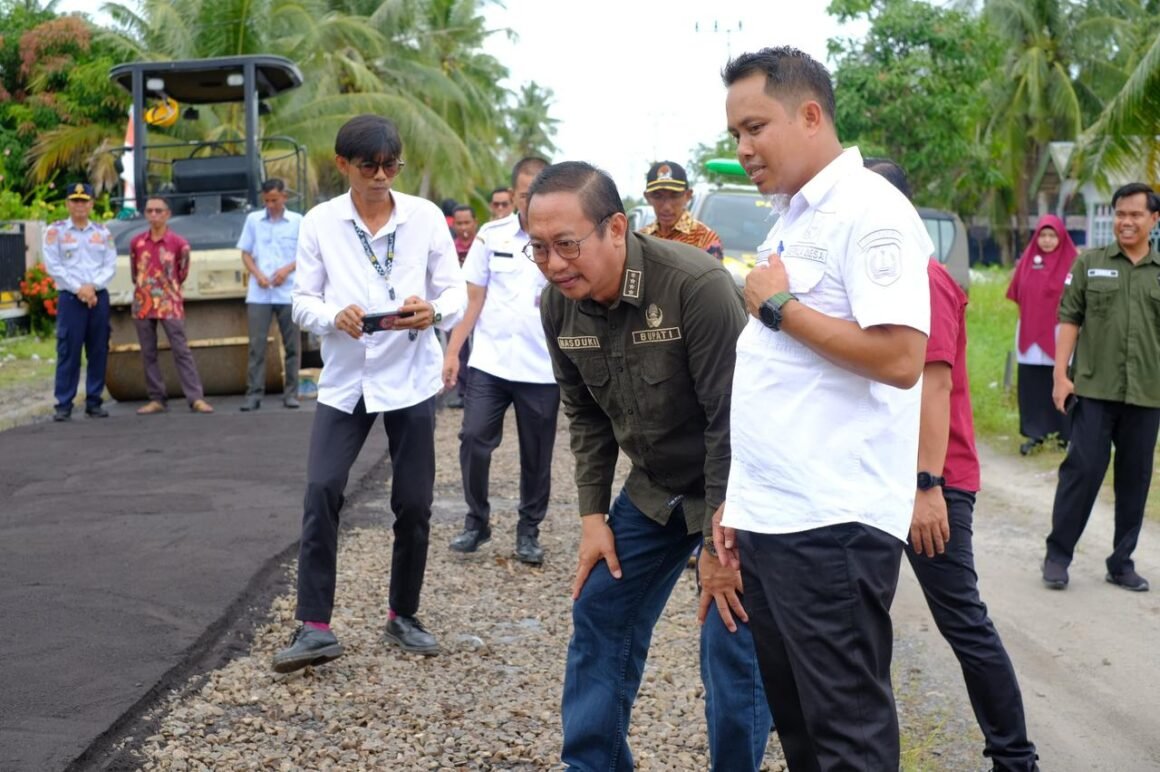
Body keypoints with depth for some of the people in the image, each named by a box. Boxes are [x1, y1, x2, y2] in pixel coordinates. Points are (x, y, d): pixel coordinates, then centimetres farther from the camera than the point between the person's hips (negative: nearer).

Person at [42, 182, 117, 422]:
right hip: (70, 297, -3)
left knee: (99, 352, 4)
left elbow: (110, 265, 5)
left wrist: (92, 286, -11)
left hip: (99, 297, 3)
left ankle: (94, 402, 11)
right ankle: (63, 405, -2)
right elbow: (53, 266, -4)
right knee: (68, 352, -6)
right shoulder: (55, 231, 3)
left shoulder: (103, 232, 11)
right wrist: (78, 288, -11)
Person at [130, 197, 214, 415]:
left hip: (169, 304, -3)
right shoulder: (136, 242, 5)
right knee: (148, 354, 5)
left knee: (181, 351, -6)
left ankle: (196, 398, -8)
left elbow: (182, 274, 7)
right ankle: (157, 399, 11)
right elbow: (134, 272, 16)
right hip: (142, 304, 3)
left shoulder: (179, 243, -3)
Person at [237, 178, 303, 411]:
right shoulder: (253, 220, 8)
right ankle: (254, 394, -1)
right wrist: (257, 274, -8)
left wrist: (287, 269, -11)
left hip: (289, 293, 0)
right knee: (256, 344, -3)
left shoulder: (298, 221, 4)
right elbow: (246, 253, 9)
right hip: (259, 294, 1)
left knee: (291, 346, 3)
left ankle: (291, 393, 9)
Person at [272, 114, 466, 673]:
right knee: (321, 491, -14)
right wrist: (334, 316, -22)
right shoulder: (319, 222, -2)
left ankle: (403, 615, 26)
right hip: (344, 380, 0)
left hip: (410, 377, 1)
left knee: (414, 503, 7)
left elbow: (455, 290, -1)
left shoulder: (426, 217, -3)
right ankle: (314, 627, -6)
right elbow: (303, 300, 0)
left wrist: (434, 311, -23)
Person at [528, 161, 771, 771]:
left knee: (731, 648, -8)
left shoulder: (697, 286, -29)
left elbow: (732, 420, -25)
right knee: (600, 617, 10)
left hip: (734, 490, -6)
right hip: (654, 488, 7)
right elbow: (586, 416, 5)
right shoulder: (558, 305, -8)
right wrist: (594, 515, 2)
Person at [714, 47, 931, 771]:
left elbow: (899, 357, -23)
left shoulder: (870, 210, -11)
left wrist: (779, 305, -13)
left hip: (833, 527, -9)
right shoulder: (793, 220, 16)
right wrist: (739, 498, 16)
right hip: (769, 521, 9)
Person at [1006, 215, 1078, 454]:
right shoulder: (1027, 259, 8)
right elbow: (1017, 293, 13)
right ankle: (1035, 433, 13)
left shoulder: (1071, 261, -4)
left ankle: (1066, 434, 12)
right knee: (1031, 386, 5)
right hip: (1030, 332, 4)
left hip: (1058, 334, -3)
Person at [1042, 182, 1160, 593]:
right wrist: (1060, 375, -6)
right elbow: (1069, 320, 2)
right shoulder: (1089, 263, 5)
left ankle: (1122, 562, 20)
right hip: (1093, 389, -2)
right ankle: (1057, 555, 9)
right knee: (1082, 470, -2)